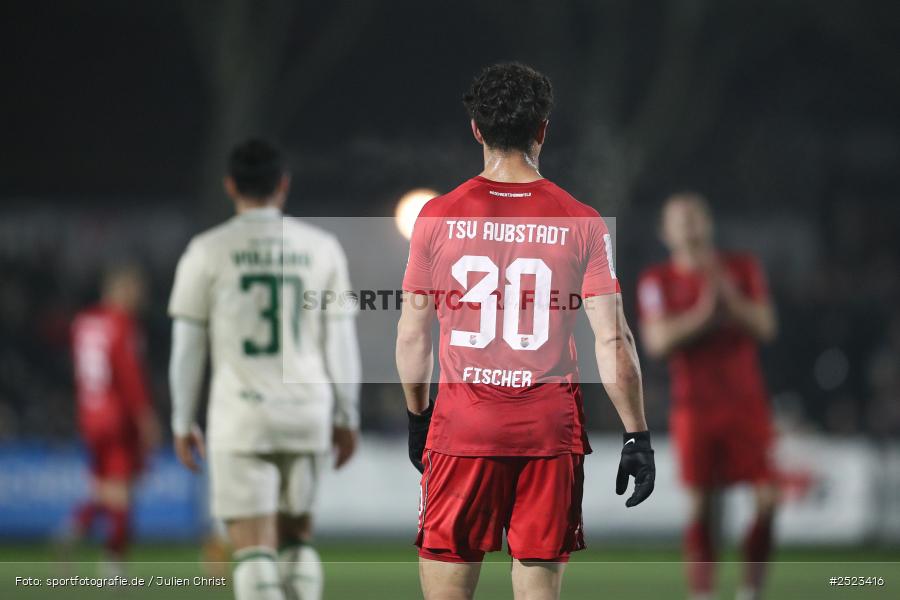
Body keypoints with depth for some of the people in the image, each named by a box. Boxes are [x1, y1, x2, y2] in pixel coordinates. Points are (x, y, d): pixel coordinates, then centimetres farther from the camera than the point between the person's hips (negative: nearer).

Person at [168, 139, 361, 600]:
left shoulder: (207, 251, -1)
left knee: (254, 546, -4)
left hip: (241, 417, -3)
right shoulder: (322, 248, 5)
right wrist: (347, 418, 15)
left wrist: (182, 423, 10)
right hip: (307, 414, 3)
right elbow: (341, 342, 7)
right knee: (297, 536, 18)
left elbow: (187, 347, 1)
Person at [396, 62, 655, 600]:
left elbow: (413, 334, 5)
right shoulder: (582, 223, -2)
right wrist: (637, 437, 2)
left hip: (462, 428, 0)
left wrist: (417, 417, 18)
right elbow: (613, 341, -4)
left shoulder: (439, 217, -1)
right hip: (551, 432, 0)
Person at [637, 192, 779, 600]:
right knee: (701, 506, -6)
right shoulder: (657, 282, 1)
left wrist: (730, 298, -17)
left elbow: (765, 327, -2)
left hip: (746, 405, 2)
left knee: (766, 498, -9)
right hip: (695, 409, -2)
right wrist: (702, 312, -19)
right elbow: (657, 341, -11)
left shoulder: (743, 269, 6)